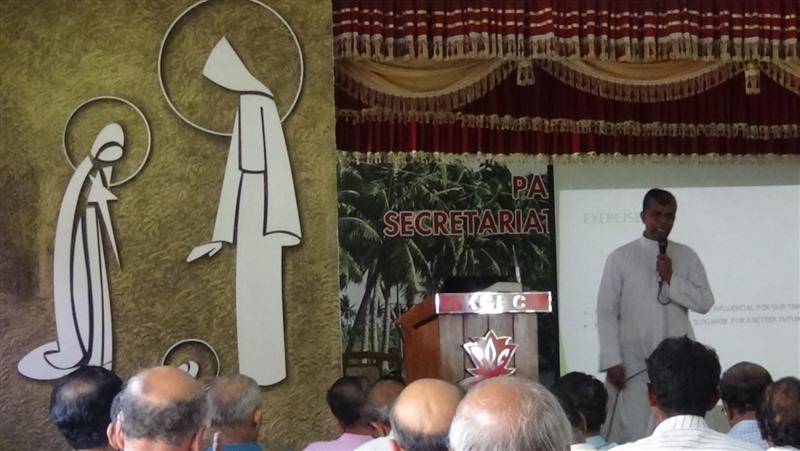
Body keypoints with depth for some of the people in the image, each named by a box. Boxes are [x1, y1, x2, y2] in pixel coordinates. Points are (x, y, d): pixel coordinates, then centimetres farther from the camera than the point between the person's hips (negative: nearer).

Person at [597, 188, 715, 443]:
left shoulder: (687, 256, 7)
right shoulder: (620, 258, -1)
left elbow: (705, 303, 2)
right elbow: (606, 312, -2)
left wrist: (671, 279, -10)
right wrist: (612, 361, -7)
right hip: (633, 361, -2)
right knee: (630, 432, -2)